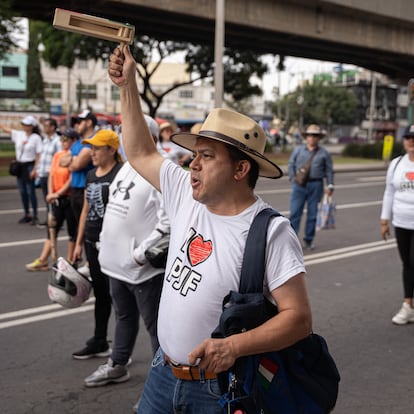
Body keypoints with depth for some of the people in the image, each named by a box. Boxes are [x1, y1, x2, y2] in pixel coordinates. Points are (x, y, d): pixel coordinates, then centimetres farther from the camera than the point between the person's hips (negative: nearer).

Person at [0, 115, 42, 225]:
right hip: (20, 165, 6)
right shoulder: (19, 134, 6)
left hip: (30, 166, -6)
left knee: (31, 191, -4)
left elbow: (39, 155, -11)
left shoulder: (36, 138, -9)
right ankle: (27, 215, 20)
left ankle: (35, 216, 5)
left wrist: (34, 169, -16)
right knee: (22, 192, 10)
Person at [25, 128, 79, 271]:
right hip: (57, 199, 7)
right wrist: (50, 193, -7)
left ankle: (69, 261, 14)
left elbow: (72, 179, -17)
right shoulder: (57, 155, 9)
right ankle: (43, 260, 13)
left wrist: (58, 194, -17)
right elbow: (51, 175, 7)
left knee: (72, 230, 5)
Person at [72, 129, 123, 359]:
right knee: (100, 294, 18)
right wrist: (79, 243, 18)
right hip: (93, 243, 8)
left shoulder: (120, 174, -12)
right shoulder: (91, 175, 13)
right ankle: (99, 343, 30)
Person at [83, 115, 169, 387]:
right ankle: (117, 366, 42)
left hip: (143, 266, -9)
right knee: (124, 317, 25)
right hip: (117, 261, 9)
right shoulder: (127, 167, 12)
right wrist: (105, 242, 16)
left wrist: (142, 253, -22)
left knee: (155, 325, 3)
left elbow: (168, 222, -23)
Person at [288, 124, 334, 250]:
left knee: (312, 214, 5)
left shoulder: (324, 153, 7)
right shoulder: (298, 150, 8)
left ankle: (308, 240, 15)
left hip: (316, 185, 0)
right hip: (299, 185, 0)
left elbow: (329, 170, 7)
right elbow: (291, 165, 9)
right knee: (295, 212, -6)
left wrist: (330, 185, -1)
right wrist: (293, 179, -3)